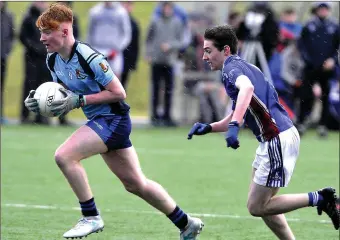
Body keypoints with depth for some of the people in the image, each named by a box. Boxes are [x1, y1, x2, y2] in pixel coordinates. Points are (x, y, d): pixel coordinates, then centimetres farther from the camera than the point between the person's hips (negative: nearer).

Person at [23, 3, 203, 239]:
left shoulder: (88, 58, -24)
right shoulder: (53, 60, 1)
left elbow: (119, 93, -21)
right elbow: (64, 96, 15)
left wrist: (79, 100, -25)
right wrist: (40, 101, -6)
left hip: (114, 118, -9)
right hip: (99, 121, 9)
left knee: (64, 155, -24)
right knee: (136, 184, 15)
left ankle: (91, 217, -11)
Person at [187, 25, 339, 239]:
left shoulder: (232, 66, -9)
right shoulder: (242, 67, 22)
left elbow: (247, 87, -35)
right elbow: (234, 118, 28)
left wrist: (234, 126, -44)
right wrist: (208, 128, 12)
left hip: (278, 140, -10)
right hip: (273, 140, 10)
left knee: (257, 207, -4)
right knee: (260, 203, 16)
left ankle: (320, 199, -4)